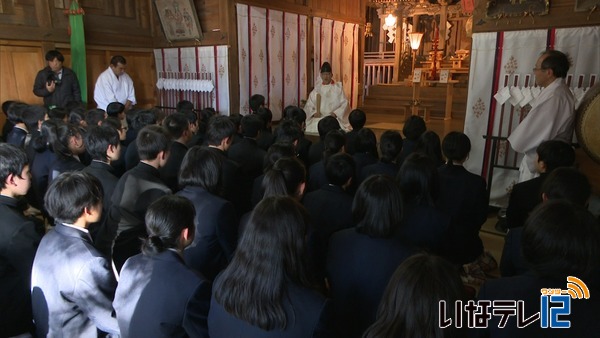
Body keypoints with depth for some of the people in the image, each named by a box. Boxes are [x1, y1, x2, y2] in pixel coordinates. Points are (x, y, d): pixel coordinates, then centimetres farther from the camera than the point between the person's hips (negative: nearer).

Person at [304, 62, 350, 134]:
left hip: (334, 118, -1)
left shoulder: (338, 88, 8)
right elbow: (309, 105, 11)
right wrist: (313, 113, -8)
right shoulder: (317, 88, 13)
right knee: (313, 128, -25)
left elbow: (344, 104, 3)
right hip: (318, 118, 1)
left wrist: (336, 113, -12)